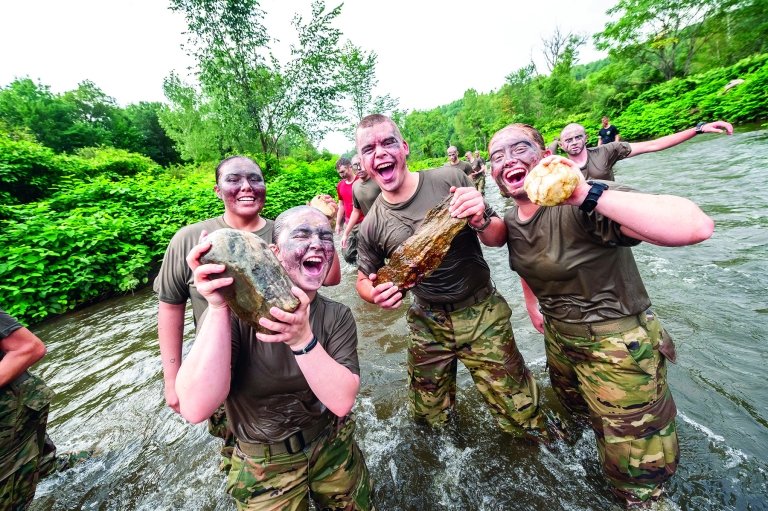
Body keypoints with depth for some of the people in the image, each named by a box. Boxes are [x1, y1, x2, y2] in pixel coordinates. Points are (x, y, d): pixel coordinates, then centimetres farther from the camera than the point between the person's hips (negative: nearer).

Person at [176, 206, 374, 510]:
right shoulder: (233, 311, -20)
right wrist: (218, 308, -39)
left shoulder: (337, 317, -14)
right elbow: (195, 410, -29)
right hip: (264, 465, -2)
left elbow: (342, 401, -24)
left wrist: (302, 339, -40)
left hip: (333, 450, 3)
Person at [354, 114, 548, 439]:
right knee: (429, 419, 18)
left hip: (482, 313, -1)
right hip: (427, 323, 2)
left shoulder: (450, 179, -12)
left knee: (521, 417, 6)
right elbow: (364, 281, 6)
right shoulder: (371, 226, -8)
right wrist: (376, 294, -17)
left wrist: (481, 221, -26)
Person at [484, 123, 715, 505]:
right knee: (577, 409, 35)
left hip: (617, 345, -7)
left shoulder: (580, 205, -27)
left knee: (638, 479, 8)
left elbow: (696, 227, -41)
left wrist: (587, 194, -45)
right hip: (559, 337, 7)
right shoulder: (510, 220, -3)